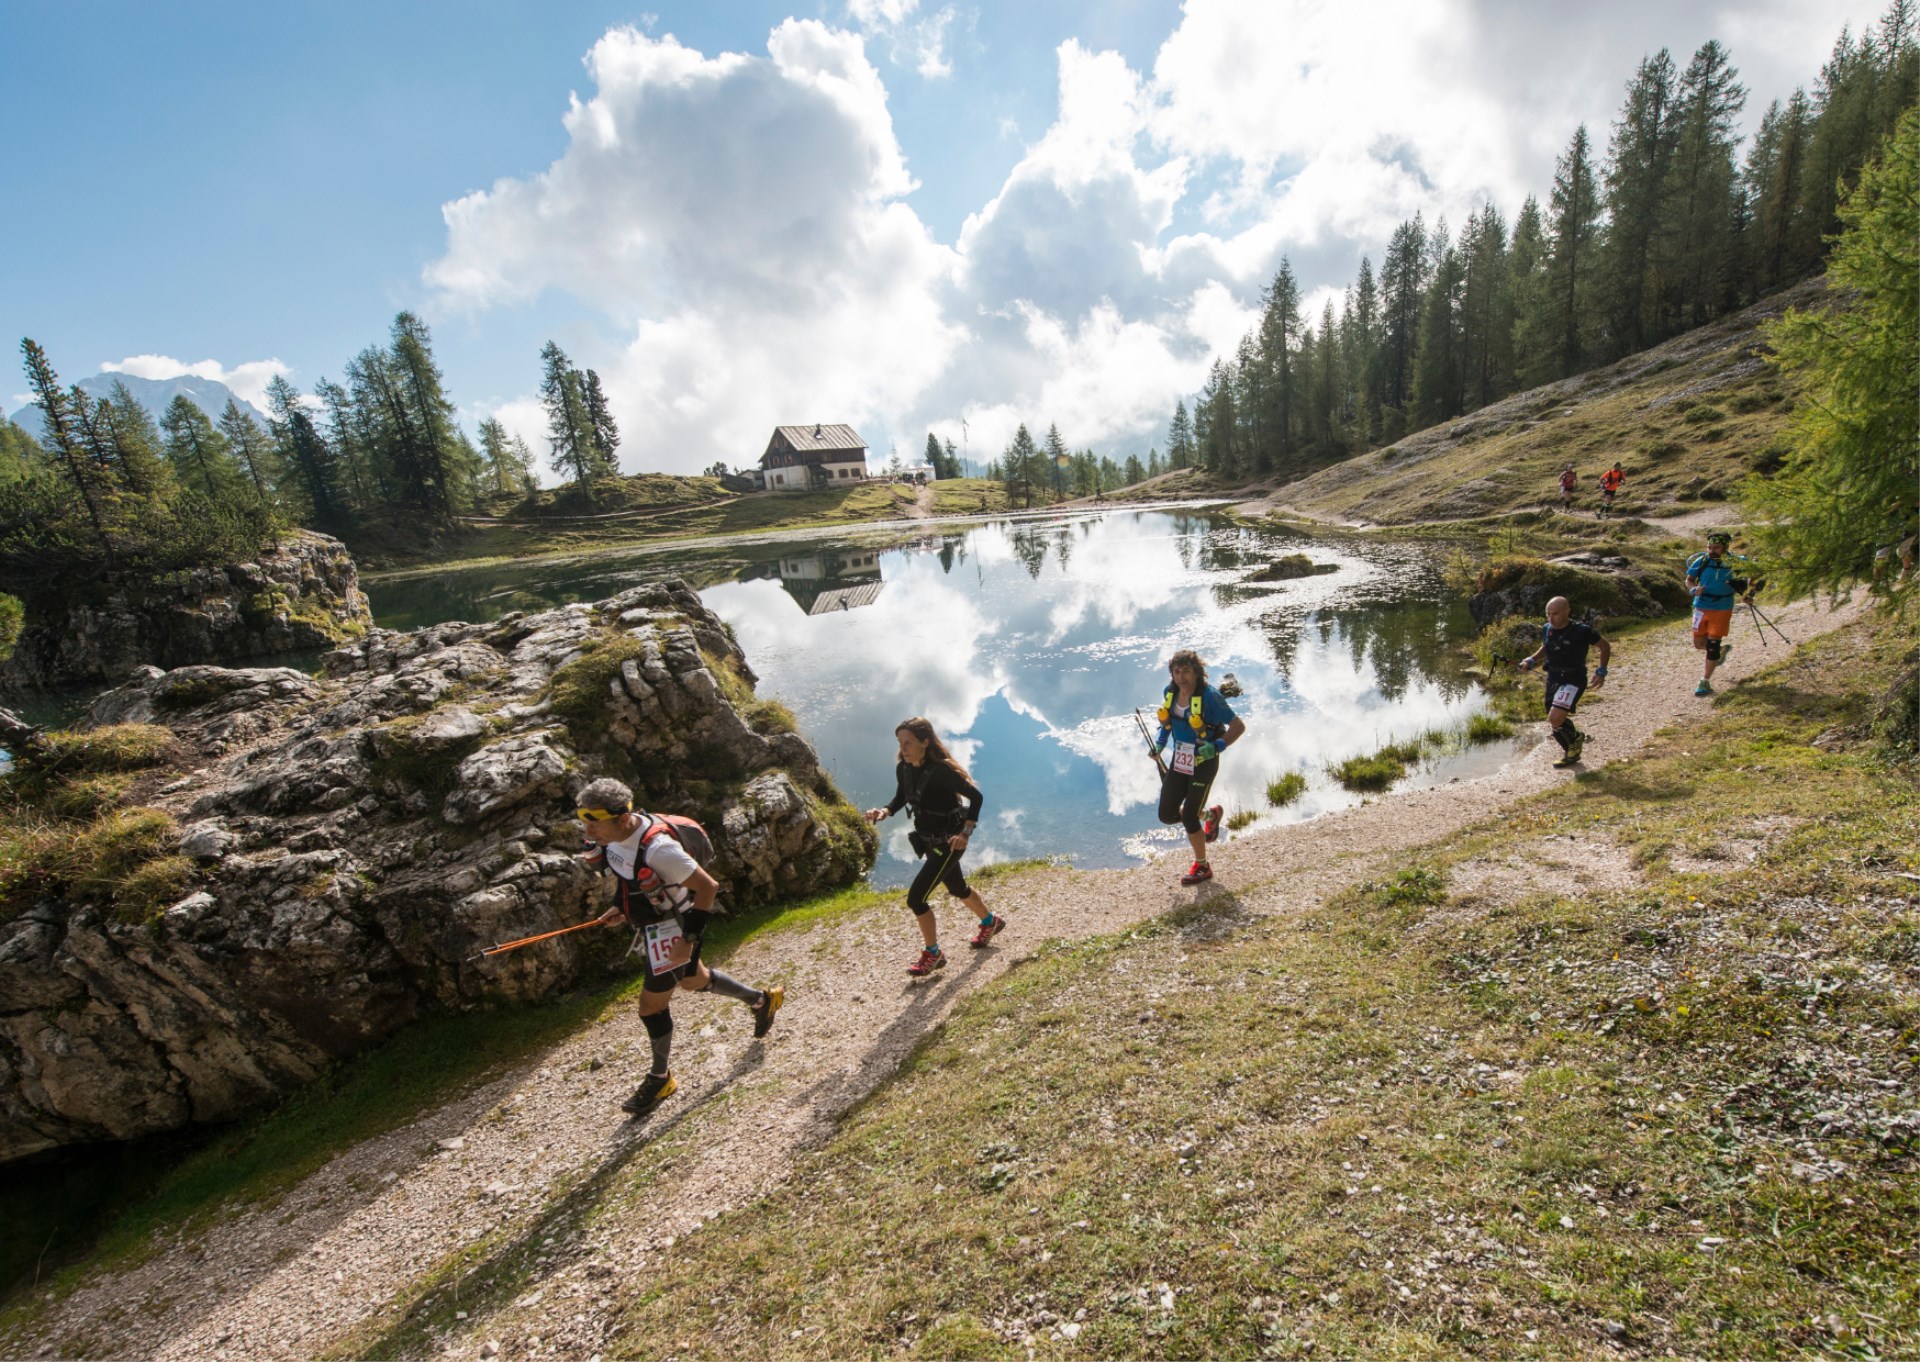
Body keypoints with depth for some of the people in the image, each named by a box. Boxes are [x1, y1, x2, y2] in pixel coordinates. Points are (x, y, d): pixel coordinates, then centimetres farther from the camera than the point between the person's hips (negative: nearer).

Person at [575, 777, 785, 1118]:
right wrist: (619, 906, 3)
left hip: (670, 928, -8)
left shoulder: (658, 848, -38)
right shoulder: (613, 834, -14)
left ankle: (660, 1079, 31)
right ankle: (761, 1000, 45)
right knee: (693, 980, 25)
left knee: (652, 1004, 5)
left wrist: (690, 939, -27)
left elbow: (708, 887, -29)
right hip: (650, 925, 8)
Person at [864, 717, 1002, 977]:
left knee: (915, 897, -9)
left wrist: (966, 833, -25)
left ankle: (932, 954, 14)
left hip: (948, 842, -8)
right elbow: (901, 798, 10)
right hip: (928, 840, 8)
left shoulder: (942, 770, -28)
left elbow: (975, 796, -20)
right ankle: (991, 922, 53)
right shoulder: (903, 769, -7)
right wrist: (884, 812, -10)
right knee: (957, 888, 26)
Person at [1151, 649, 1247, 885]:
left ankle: (1202, 867, 20)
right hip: (1178, 761, 6)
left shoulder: (1210, 697, -21)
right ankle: (1210, 815, 35)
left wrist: (1216, 747, -29)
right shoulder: (1170, 692, -3)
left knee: (1188, 817, -4)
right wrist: (1159, 744, -1)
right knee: (1167, 815, 5)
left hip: (1203, 763, -6)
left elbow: (1238, 726, -16)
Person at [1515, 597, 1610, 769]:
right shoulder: (1547, 630, -1)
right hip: (1553, 679, 6)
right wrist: (1531, 660, 3)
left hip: (1573, 680, -6)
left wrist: (1601, 671, -9)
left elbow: (1605, 647, -1)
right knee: (1554, 721, 13)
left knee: (1555, 718, -21)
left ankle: (1576, 738, 11)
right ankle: (1571, 753, 37)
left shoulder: (1582, 631, -16)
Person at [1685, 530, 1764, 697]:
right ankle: (1723, 649, 43)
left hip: (1722, 610, -2)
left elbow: (1752, 574, 7)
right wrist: (1694, 589, -20)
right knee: (1699, 643, 8)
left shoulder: (1734, 563, -10)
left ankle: (1705, 682, 3)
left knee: (1712, 645, -6)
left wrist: (1749, 593, -8)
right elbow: (1689, 580, 2)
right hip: (1701, 608, 2)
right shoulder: (1701, 561, -8)